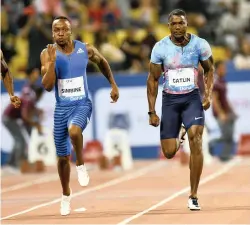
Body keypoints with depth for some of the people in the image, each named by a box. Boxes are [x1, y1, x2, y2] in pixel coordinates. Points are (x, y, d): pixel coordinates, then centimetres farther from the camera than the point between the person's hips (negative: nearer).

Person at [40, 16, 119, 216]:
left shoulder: (86, 49, -4)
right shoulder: (47, 54, -7)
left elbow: (102, 62, 18)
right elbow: (47, 86, -14)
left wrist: (113, 85, 14)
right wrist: (52, 61, -24)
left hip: (82, 104, -2)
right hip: (61, 108, 2)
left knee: (74, 130, -36)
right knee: (63, 157, 8)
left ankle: (81, 165, -9)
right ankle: (66, 195, 30)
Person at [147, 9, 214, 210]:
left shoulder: (200, 44, -8)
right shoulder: (161, 48, -8)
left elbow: (210, 69, 8)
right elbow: (153, 79, 0)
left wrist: (208, 94, -7)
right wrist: (152, 112, -3)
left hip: (192, 98, -1)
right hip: (170, 100, 1)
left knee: (196, 138, -22)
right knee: (169, 153, 0)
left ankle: (193, 196, -12)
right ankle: (179, 137, 42)